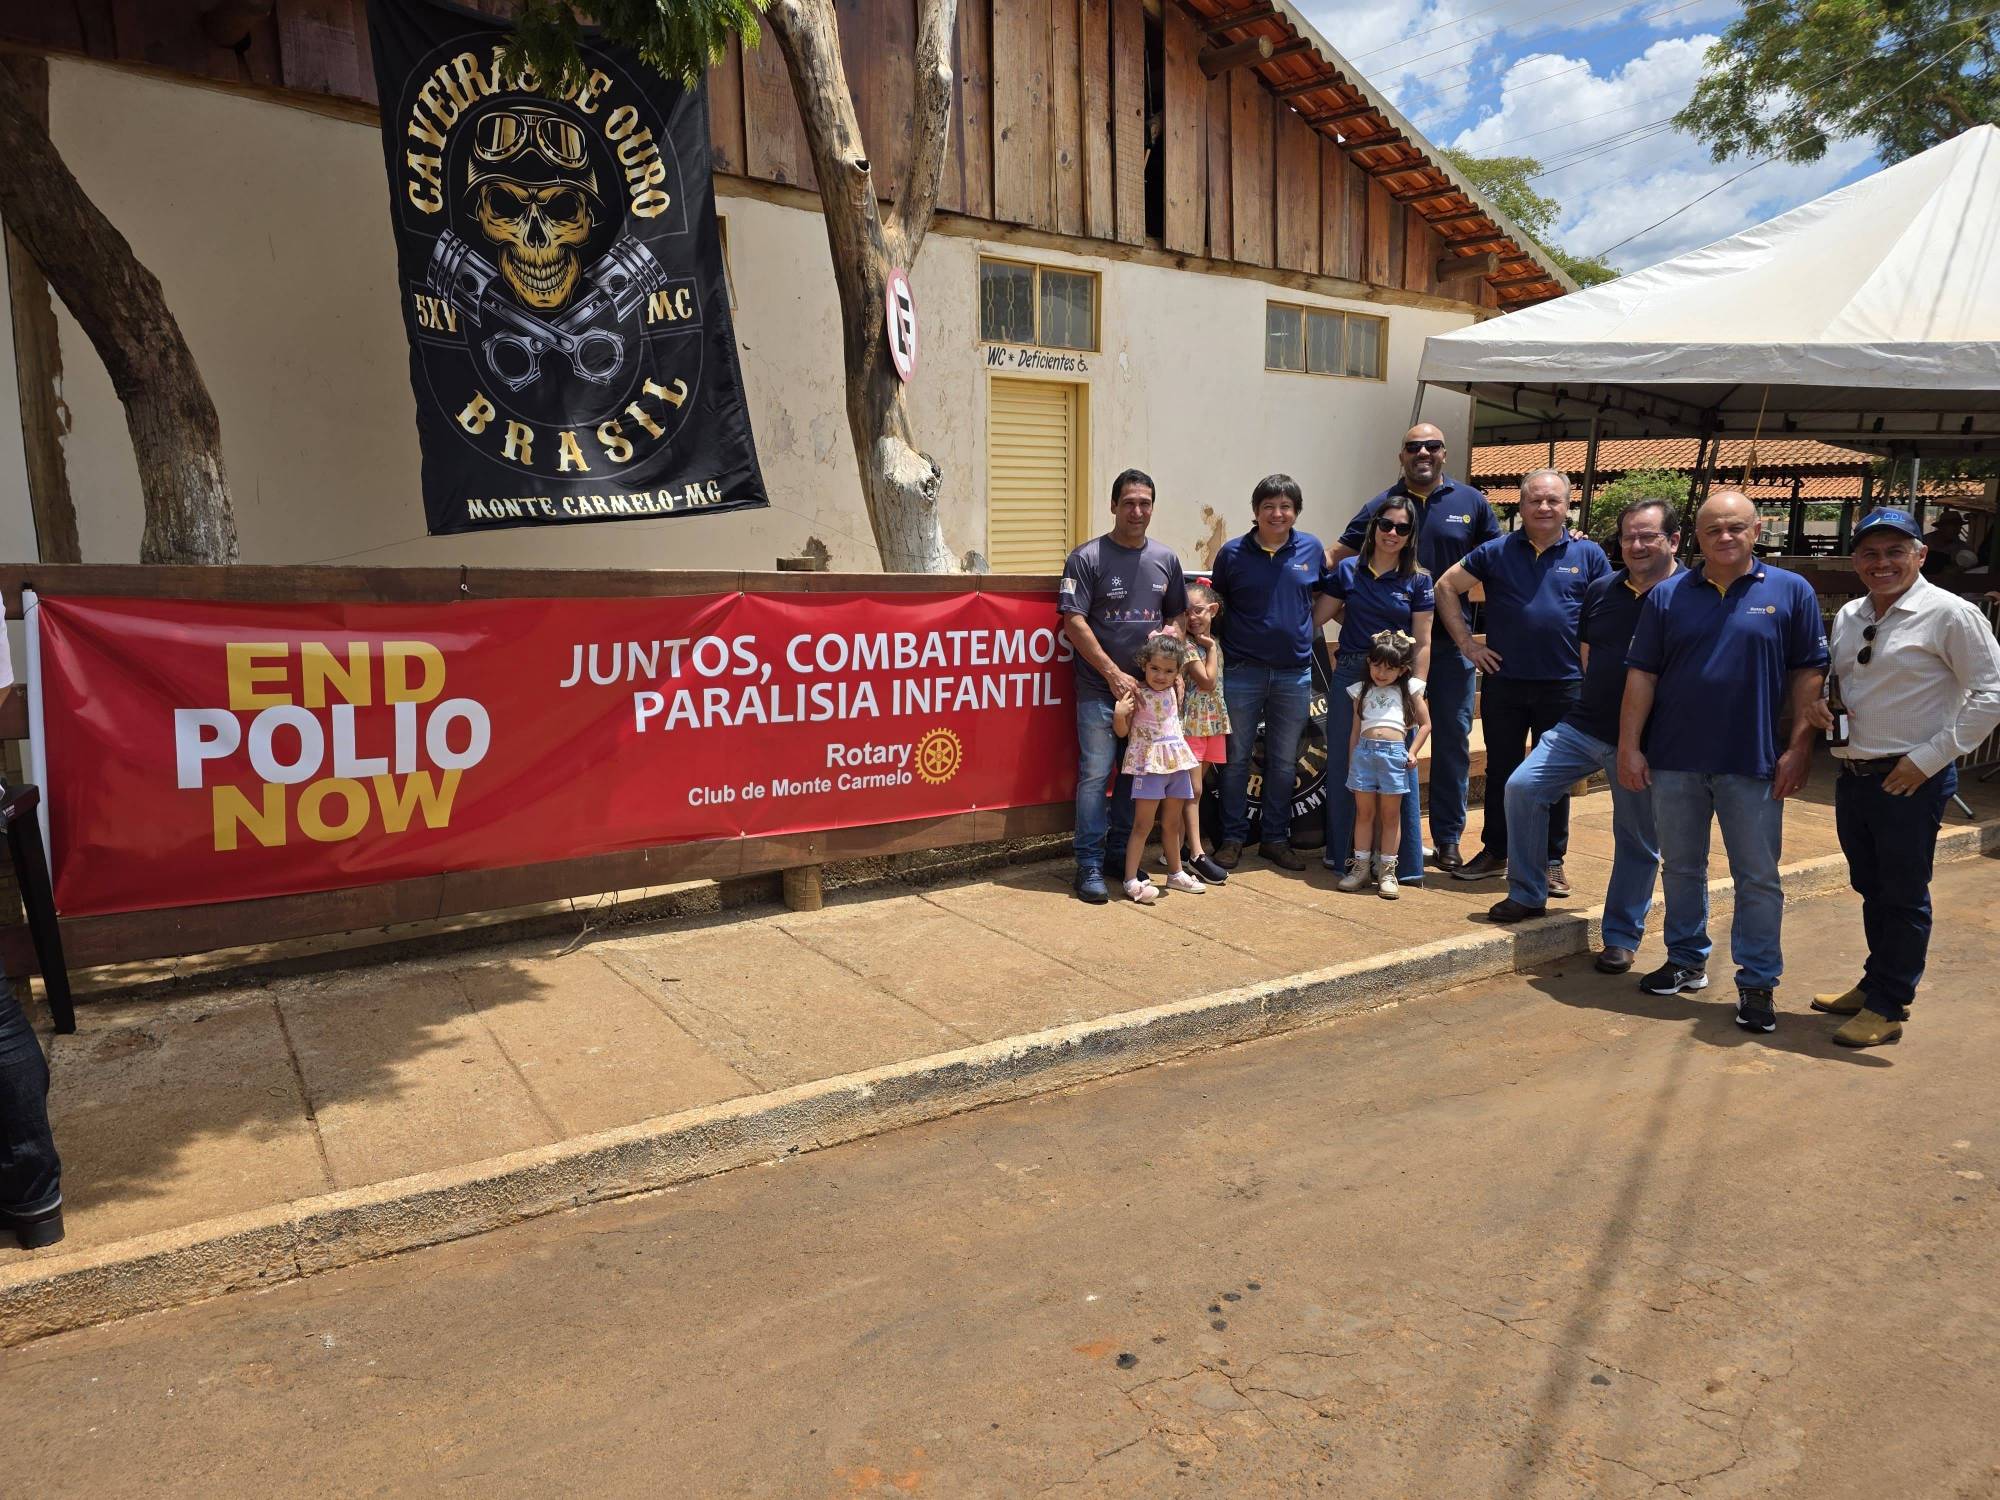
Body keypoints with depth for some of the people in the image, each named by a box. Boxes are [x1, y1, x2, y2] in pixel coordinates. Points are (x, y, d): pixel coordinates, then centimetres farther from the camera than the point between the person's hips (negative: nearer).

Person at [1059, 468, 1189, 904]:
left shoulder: (1165, 559, 11)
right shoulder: (1087, 557, -5)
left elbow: (1179, 615, 22)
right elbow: (1073, 622, -10)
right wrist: (1114, 674, -13)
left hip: (1149, 688, 5)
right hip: (1099, 689, -5)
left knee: (1135, 773, 11)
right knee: (1095, 774, -6)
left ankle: (1120, 853, 24)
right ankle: (1090, 864, 2)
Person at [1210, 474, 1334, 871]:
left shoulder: (1311, 549, 3)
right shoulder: (1233, 552, -3)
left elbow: (1322, 596, 18)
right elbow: (1216, 604, 9)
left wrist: (1307, 631, 7)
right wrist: (1225, 643, 1)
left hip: (1294, 672, 2)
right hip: (1243, 671, -2)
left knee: (1284, 763, 10)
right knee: (1236, 759, 5)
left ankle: (1275, 838, 23)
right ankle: (1233, 838, 16)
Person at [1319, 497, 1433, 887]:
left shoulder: (1417, 580, 3)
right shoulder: (1348, 570, 4)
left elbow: (1423, 643, 1)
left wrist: (1415, 689, -5)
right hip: (1350, 676, 1)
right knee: (1344, 767, 6)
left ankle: (1402, 862, 8)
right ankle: (1343, 853, 19)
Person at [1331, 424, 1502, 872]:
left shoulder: (1470, 502, 6)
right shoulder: (1382, 505, 4)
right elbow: (1337, 556, -1)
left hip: (1451, 640, 0)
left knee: (1452, 738, 5)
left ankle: (1448, 837, 15)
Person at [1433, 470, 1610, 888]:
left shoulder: (1588, 555, 2)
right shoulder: (1496, 552, 2)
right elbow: (1446, 587, 7)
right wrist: (1466, 643, 1)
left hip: (1563, 685, -1)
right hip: (1503, 682, 1)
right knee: (1500, 771, 10)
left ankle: (1551, 861, 19)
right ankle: (1495, 853, 24)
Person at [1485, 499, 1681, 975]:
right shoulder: (1602, 590, 8)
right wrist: (1594, 703, 14)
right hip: (1584, 723, 5)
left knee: (1637, 840, 5)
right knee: (1523, 787, -4)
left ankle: (1622, 937, 19)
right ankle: (1528, 895, 10)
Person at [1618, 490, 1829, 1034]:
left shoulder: (1791, 592, 0)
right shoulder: (1668, 595, 4)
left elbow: (1809, 674, 0)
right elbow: (1641, 674, 3)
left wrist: (1799, 748, -6)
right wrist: (1629, 747, -1)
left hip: (1754, 764, -2)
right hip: (1674, 761, 2)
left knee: (1758, 878, 3)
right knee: (1681, 868, 14)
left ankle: (1758, 982, 14)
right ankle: (1686, 961, 29)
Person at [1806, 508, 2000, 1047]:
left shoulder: (1950, 613, -12)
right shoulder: (1849, 616, 9)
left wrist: (1929, 758, -17)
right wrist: (1822, 701, -1)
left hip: (1911, 780, -7)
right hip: (1853, 775, 7)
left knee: (1903, 896, 4)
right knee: (1871, 889, 19)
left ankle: (1887, 1007, 15)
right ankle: (1875, 984, 34)